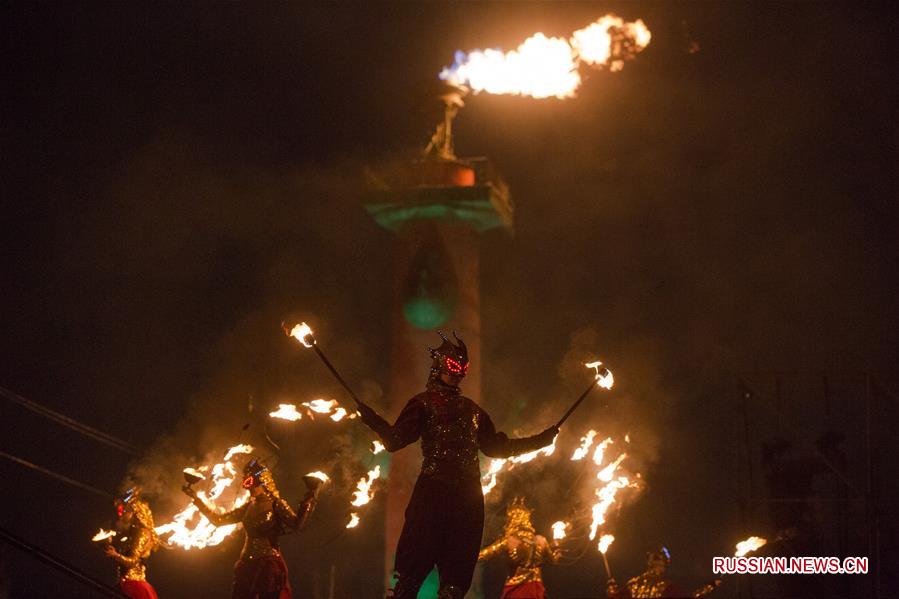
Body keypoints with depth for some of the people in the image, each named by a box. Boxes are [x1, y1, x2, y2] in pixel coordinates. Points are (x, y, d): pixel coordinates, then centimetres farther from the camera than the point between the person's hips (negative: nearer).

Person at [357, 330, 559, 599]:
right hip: (432, 493, -5)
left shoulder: (471, 409, 21)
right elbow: (395, 439, -5)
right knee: (410, 575, -11)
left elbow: (496, 447, 23)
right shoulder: (423, 403, 6)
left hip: (467, 497, 5)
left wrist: (541, 439, 21)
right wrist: (371, 418, -22)